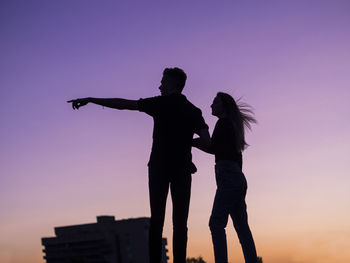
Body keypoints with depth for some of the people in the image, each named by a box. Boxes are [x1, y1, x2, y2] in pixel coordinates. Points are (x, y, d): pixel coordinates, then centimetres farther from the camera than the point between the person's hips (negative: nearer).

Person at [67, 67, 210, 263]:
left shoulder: (161, 103, 3)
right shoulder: (194, 111, 11)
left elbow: (123, 104, 0)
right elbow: (208, 143, -1)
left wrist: (90, 100, 5)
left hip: (159, 165, -2)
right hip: (182, 168, 2)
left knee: (157, 220, -2)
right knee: (180, 223, 0)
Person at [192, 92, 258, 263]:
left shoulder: (224, 122, -2)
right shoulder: (234, 126, 24)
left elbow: (212, 148, -11)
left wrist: (192, 142, 1)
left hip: (228, 177, -10)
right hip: (238, 178, 10)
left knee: (217, 223, -16)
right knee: (241, 226, 6)